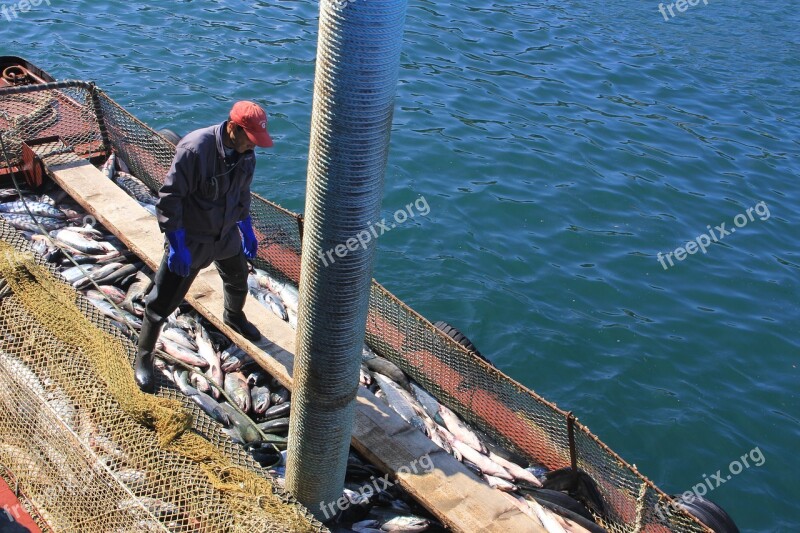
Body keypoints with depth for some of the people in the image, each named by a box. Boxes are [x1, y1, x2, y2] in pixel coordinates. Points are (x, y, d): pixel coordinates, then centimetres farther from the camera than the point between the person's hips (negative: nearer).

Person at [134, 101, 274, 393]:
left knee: (238, 281, 28)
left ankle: (234, 317, 62)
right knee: (162, 302, 1)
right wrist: (176, 245, -26)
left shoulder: (245, 154, -8)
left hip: (227, 235, 7)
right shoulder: (195, 149, -30)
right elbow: (169, 197, -26)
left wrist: (247, 229, 14)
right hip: (190, 239, -6)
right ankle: (143, 359, 21)